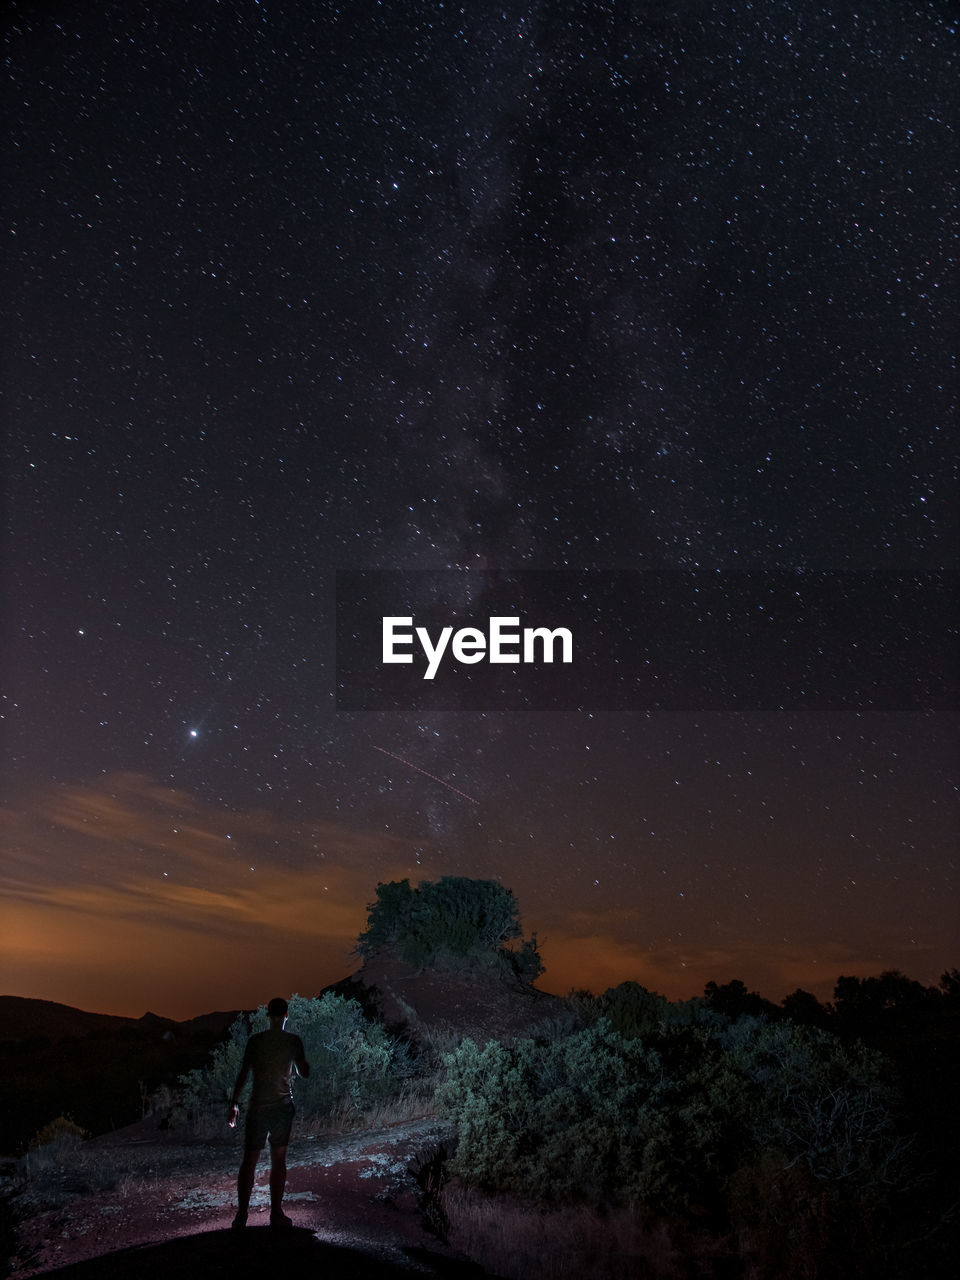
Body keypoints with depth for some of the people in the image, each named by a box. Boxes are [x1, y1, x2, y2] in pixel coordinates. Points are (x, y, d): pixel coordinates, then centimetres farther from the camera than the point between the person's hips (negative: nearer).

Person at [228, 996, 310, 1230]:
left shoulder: (255, 1041, -3)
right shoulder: (293, 1041, -4)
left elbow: (243, 1074, -5)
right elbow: (304, 1073, 1)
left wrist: (234, 1103, 1)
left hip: (257, 1107, 0)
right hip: (283, 1106, 0)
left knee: (249, 1160, 6)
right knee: (278, 1160, 9)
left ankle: (242, 1214, 2)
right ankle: (276, 1213, 10)